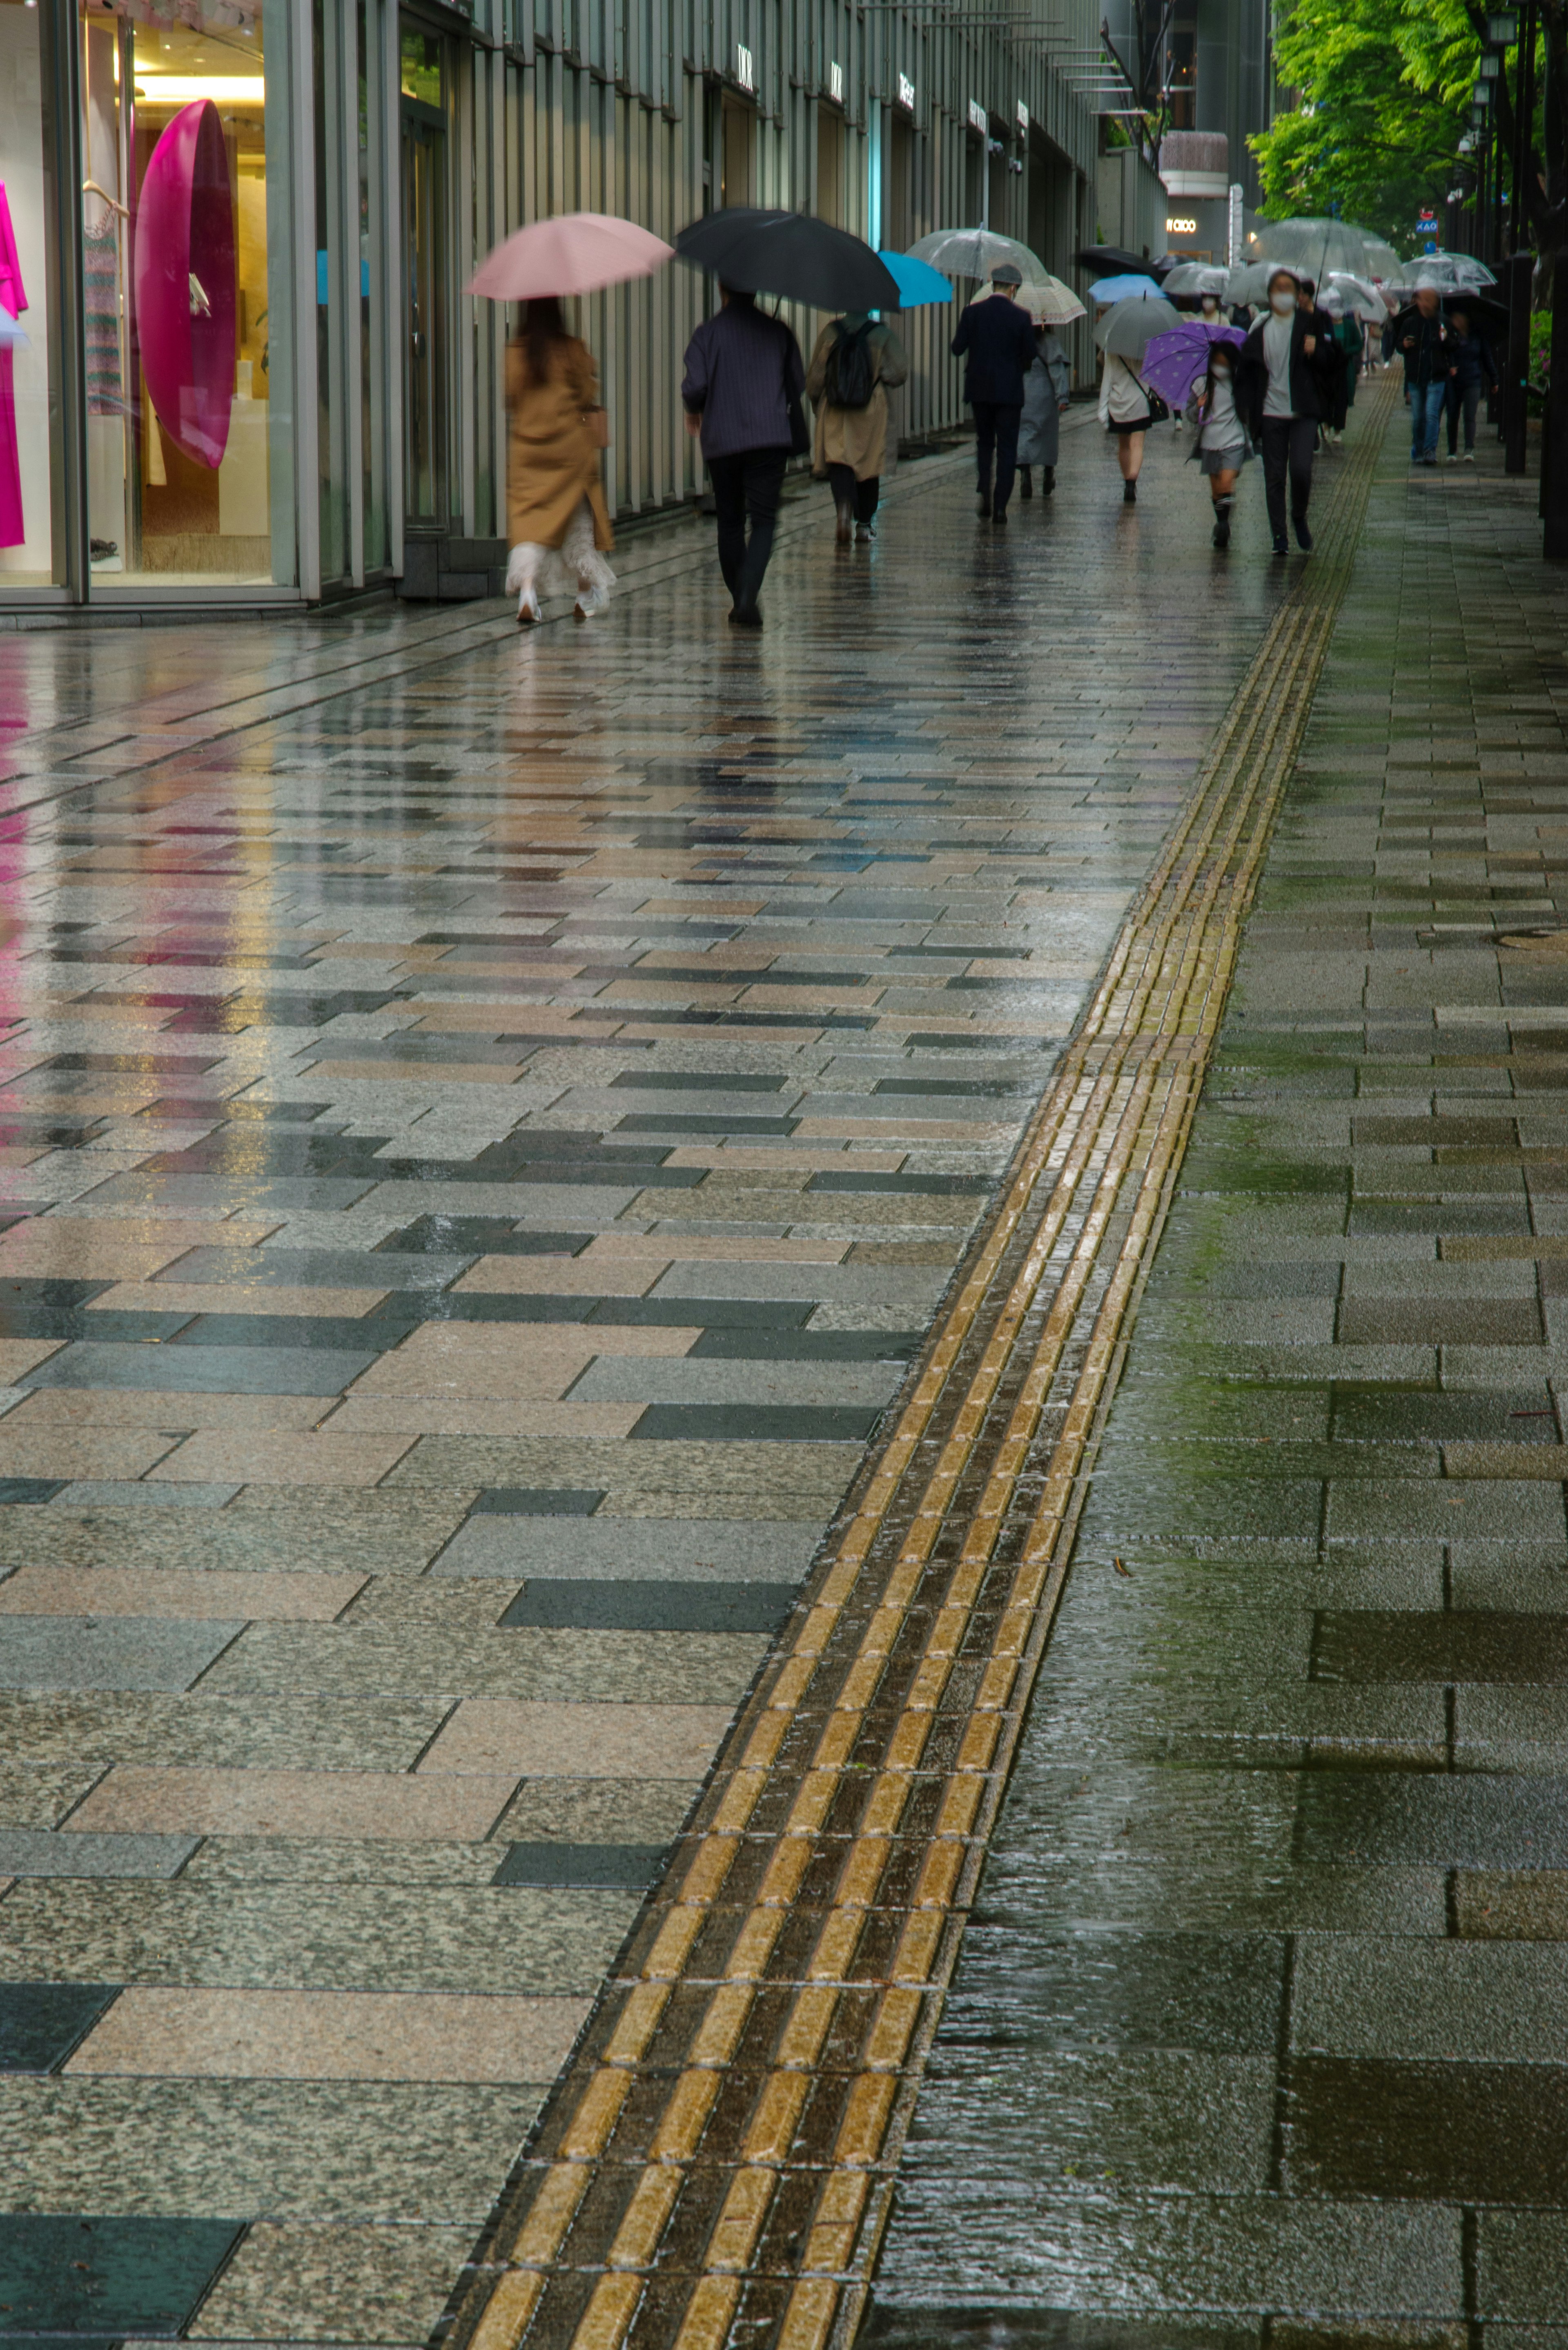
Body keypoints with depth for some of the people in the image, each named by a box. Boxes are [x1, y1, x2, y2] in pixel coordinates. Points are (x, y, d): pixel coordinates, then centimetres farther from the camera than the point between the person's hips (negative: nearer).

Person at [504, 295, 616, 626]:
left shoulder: (513, 354, -2)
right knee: (578, 517, 14)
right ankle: (587, 594, 24)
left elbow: (509, 399, 4)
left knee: (529, 521, -3)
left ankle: (526, 588, -26)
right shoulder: (574, 351, -5)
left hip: (527, 450, 0)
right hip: (571, 448, 0)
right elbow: (588, 396, 0)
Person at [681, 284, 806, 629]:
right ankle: (748, 595, -22)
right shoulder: (777, 331, 4)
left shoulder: (708, 333, -2)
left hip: (721, 441, 0)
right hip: (771, 439, 0)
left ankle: (739, 599, 17)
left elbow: (695, 385, -11)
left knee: (730, 521, 13)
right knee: (763, 520, -3)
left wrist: (693, 412, 11)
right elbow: (798, 383, 10)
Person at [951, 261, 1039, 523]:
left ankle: (985, 494, 1)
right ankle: (1000, 507, -1)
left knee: (984, 443, 18)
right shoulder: (1020, 317, -8)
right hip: (1009, 391, -2)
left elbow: (957, 349, -3)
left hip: (979, 390, 2)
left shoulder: (973, 312, -4)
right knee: (1007, 449, 3)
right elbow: (1030, 355, -4)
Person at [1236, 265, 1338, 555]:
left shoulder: (1310, 324, 3)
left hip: (1304, 413, -2)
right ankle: (1279, 536, 11)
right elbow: (1245, 370, 12)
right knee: (1274, 477, 2)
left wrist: (1317, 352, -15)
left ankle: (1300, 518, 13)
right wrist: (1247, 408, 2)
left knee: (1301, 469, -14)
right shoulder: (1260, 330, 6)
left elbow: (1333, 362, 7)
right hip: (1271, 413, 2)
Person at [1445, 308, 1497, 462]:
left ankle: (1470, 450, -17)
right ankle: (1452, 452, 13)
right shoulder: (1451, 336, 3)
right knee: (1453, 418, 4)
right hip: (1453, 383, 1)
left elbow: (1487, 358, 12)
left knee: (1470, 417, -10)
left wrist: (1493, 380, 15)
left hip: (1473, 381, -1)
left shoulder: (1477, 338, 5)